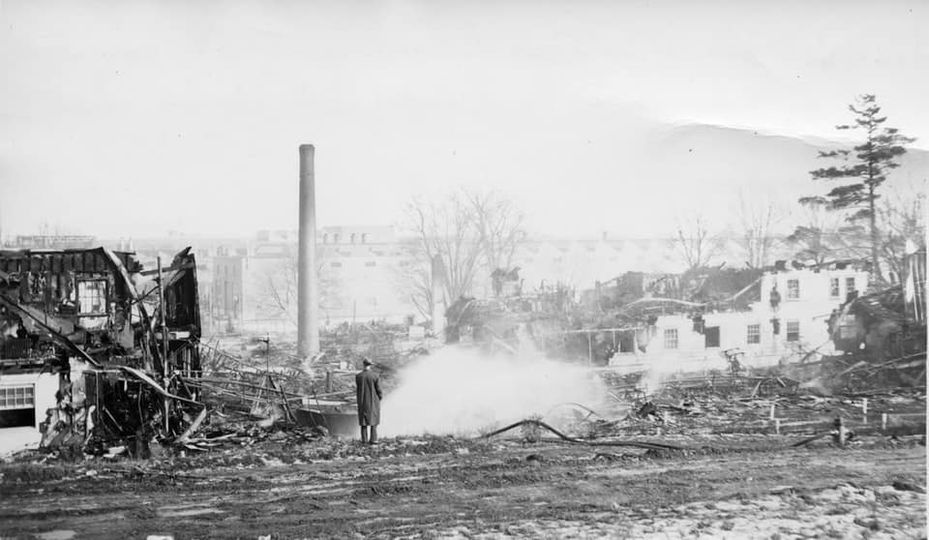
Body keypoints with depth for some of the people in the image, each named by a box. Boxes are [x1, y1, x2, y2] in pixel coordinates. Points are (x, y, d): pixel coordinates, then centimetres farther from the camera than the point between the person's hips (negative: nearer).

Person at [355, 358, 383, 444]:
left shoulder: (358, 376, -6)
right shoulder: (375, 376, -11)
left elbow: (357, 390, 1)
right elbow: (378, 389, -7)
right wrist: (379, 400, 7)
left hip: (362, 401, 1)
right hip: (373, 401, -1)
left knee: (364, 420, 10)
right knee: (373, 419, 6)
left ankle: (364, 439, 8)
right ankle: (373, 439, 1)